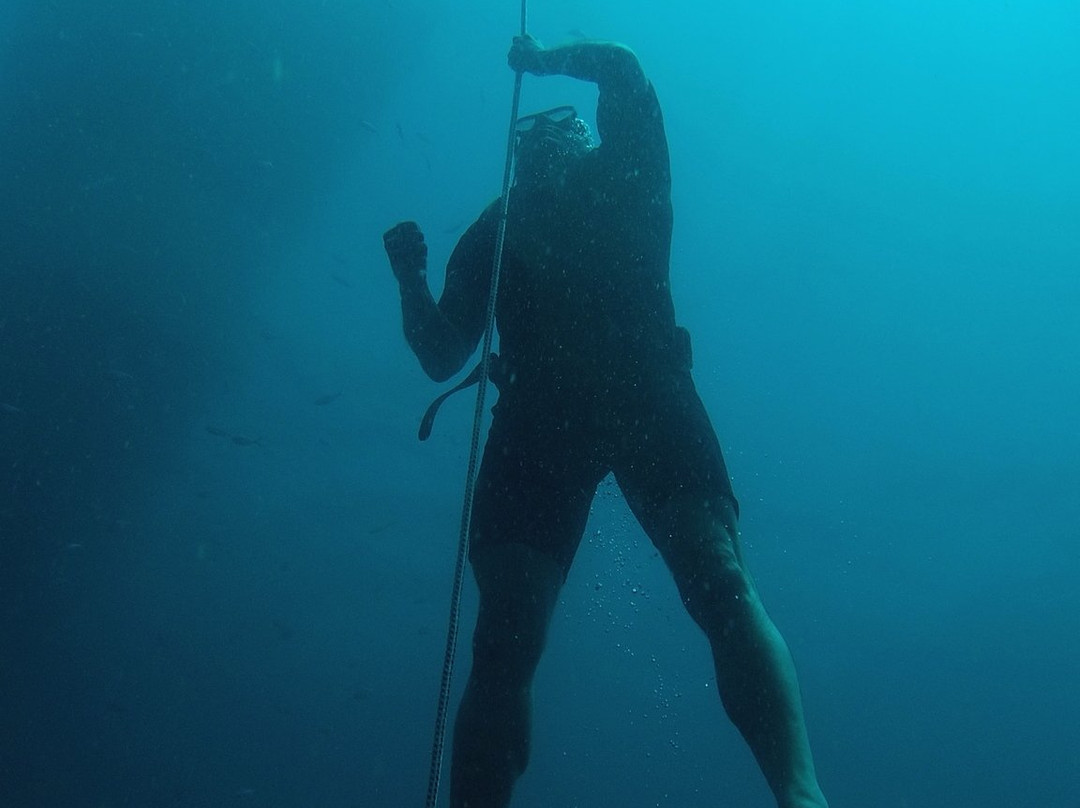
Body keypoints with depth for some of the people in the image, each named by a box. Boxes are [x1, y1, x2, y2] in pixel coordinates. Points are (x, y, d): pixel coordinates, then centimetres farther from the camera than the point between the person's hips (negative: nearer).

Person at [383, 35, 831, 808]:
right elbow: (442, 358, 19)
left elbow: (620, 66, 8)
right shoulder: (493, 231, 25)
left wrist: (547, 59, 24)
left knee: (720, 583, -23)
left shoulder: (620, 178, 21)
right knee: (505, 636, -12)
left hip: (646, 396, -2)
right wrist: (411, 279, 4)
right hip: (539, 417, 2)